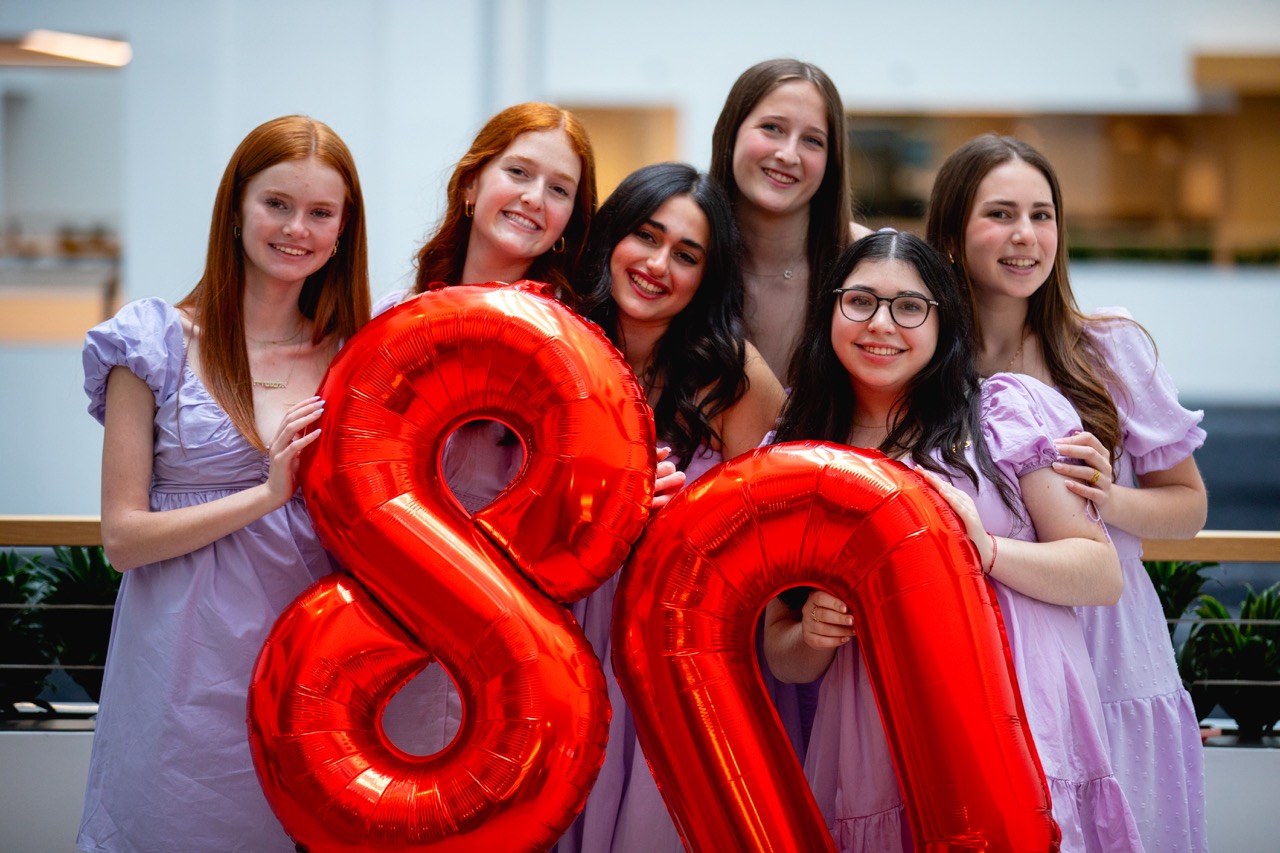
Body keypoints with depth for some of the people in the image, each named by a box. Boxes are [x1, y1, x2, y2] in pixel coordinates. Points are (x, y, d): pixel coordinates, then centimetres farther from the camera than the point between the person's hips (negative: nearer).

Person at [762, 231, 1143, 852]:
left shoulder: (1008, 412, 3)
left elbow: (1104, 575, 0)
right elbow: (780, 655, 15)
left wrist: (988, 550, -15)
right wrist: (812, 636, -8)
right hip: (874, 772, 2)